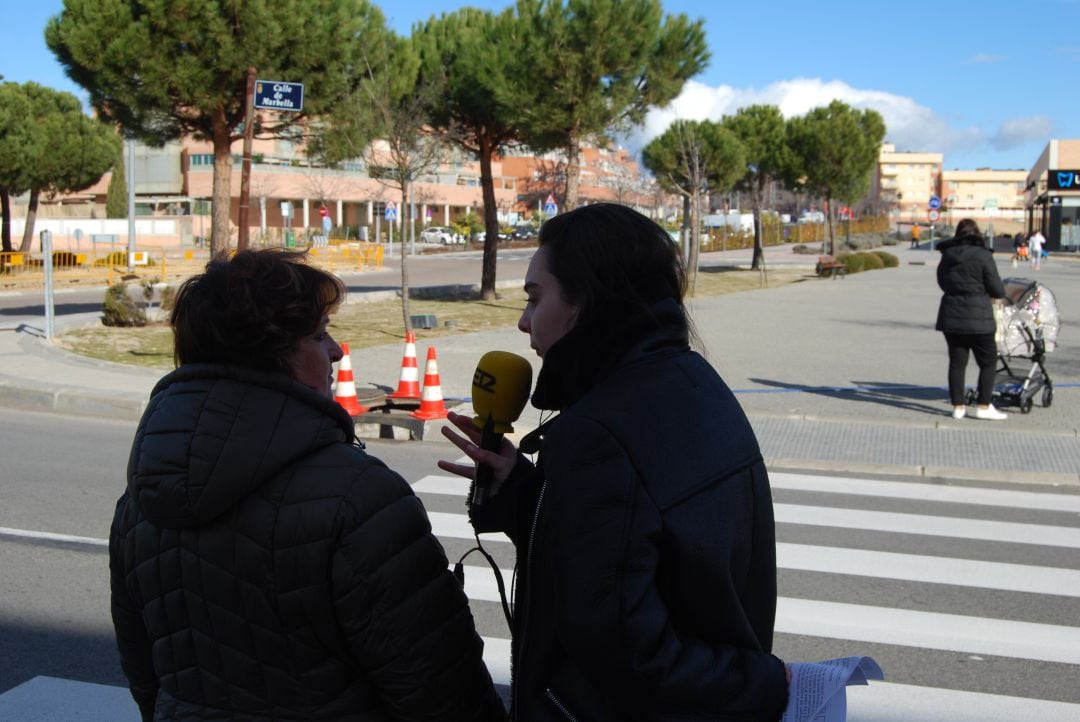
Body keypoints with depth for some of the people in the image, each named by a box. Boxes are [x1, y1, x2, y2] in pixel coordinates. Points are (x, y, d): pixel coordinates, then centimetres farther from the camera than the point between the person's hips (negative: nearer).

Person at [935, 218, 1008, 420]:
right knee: (988, 361, 8)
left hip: (951, 315, 5)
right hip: (977, 316, -5)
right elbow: (997, 289, -8)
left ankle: (958, 406, 12)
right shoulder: (983, 255, -11)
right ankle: (983, 406, 5)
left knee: (957, 362, 11)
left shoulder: (947, 255, 4)